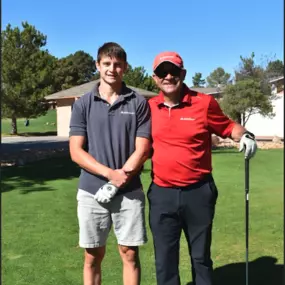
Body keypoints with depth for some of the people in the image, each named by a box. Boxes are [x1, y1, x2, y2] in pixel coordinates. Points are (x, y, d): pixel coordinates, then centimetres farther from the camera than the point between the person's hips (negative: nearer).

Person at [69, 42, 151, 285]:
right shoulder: (83, 104, 3)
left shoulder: (139, 103, 0)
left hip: (130, 192, 0)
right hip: (91, 192, 1)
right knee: (93, 256, 11)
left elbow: (142, 150, -4)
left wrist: (115, 184, -12)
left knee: (130, 254, 8)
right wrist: (111, 174, -14)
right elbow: (76, 152, -2)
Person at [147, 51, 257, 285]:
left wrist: (245, 135, -12)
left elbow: (228, 127, 9)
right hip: (162, 194, 2)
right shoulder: (148, 108, 2)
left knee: (201, 257, 15)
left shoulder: (205, 103, -5)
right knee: (165, 261, 11)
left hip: (199, 192, -1)